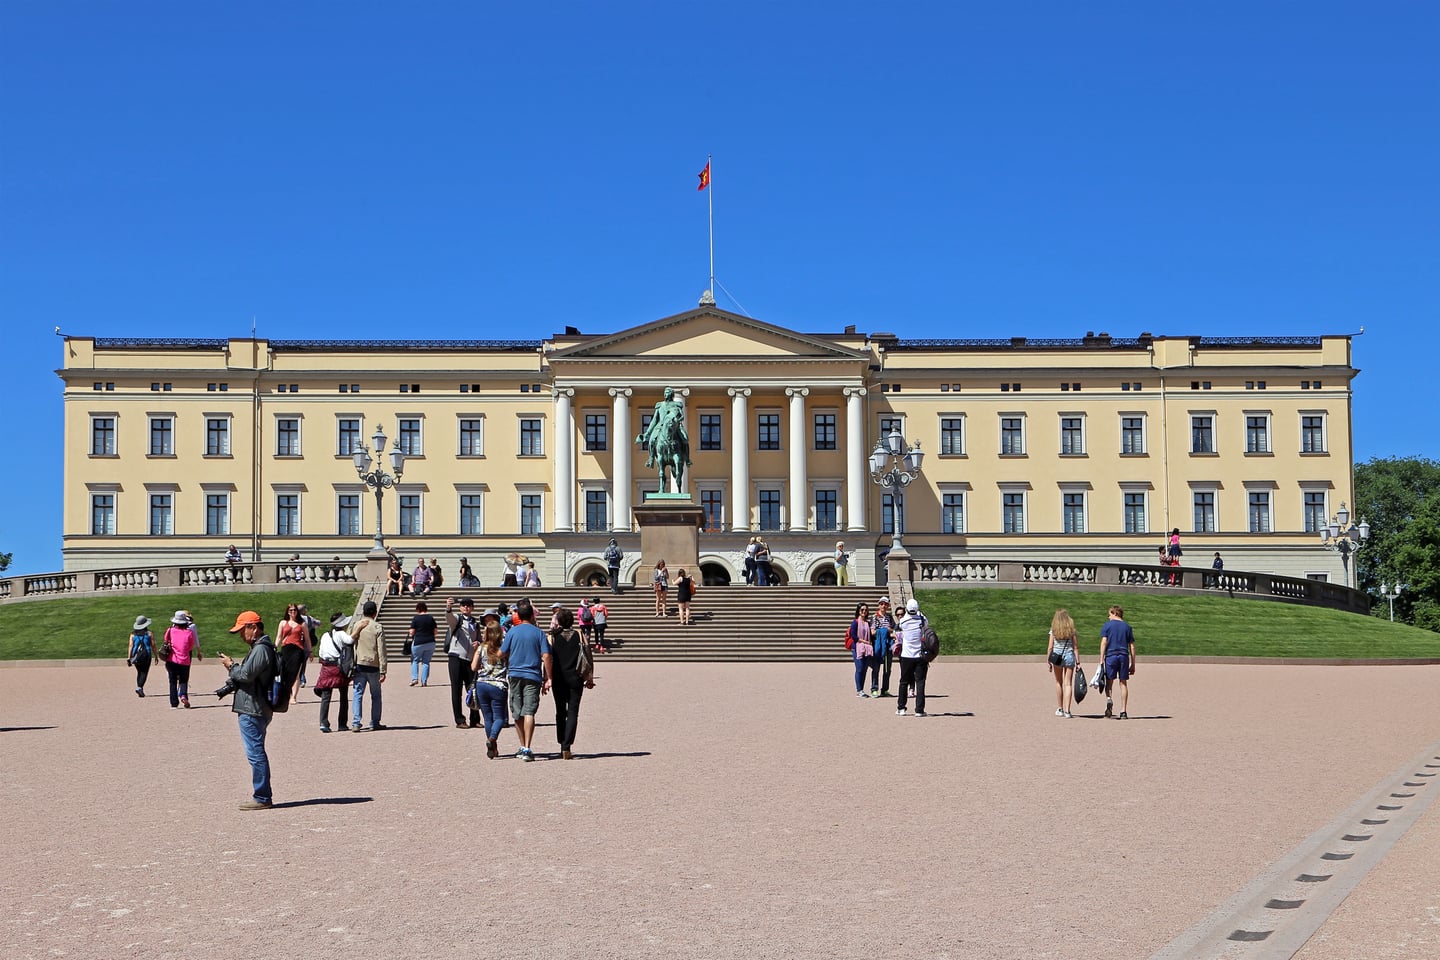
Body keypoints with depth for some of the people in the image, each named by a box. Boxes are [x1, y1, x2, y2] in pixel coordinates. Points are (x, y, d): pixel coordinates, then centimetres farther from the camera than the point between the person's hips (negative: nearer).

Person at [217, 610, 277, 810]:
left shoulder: (261, 649, -15)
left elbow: (246, 674, -21)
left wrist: (231, 665, -4)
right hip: (254, 709, 11)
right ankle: (263, 796, 19)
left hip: (252, 710, -11)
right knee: (256, 753, 14)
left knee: (255, 753, -8)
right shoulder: (260, 648, 20)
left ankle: (262, 798, -6)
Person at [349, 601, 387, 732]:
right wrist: (383, 671, -6)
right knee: (376, 695, 12)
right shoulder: (378, 628, -6)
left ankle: (356, 723, -7)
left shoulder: (355, 625, 3)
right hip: (373, 666, -2)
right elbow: (381, 651, -8)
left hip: (359, 665, 2)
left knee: (357, 694, 4)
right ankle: (375, 723, 17)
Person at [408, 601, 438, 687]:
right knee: (426, 662, 9)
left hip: (418, 643, -3)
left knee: (415, 660, 12)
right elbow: (435, 631, 5)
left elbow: (412, 632, -7)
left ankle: (415, 678, -1)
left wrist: (411, 636, 15)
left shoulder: (415, 618, -6)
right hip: (430, 643, 3)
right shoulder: (431, 618, 3)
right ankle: (424, 681, 5)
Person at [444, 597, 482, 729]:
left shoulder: (476, 623, 16)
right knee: (457, 691, -1)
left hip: (471, 659, 4)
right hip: (456, 658, -4)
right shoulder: (456, 619, 3)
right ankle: (459, 721, 3)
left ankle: (475, 720, 15)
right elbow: (449, 617, -21)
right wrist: (448, 608, -44)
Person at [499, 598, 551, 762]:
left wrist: (507, 668, 22)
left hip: (515, 675, 1)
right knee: (529, 712, -6)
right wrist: (547, 679, 0)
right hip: (533, 676, -1)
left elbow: (501, 654, 2)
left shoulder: (512, 631, 2)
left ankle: (523, 747, 22)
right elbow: (546, 656, -5)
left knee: (517, 714, 13)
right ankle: (527, 749, -17)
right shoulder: (538, 633, 0)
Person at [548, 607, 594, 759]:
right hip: (575, 678, 0)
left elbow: (548, 658, -5)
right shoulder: (579, 635, 3)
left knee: (560, 712, 12)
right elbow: (588, 657, 0)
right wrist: (590, 678, 7)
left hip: (558, 679, 0)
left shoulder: (552, 637, 0)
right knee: (572, 712, 0)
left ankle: (563, 747, 15)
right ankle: (566, 747, -13)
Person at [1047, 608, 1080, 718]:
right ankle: (1067, 710, -7)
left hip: (1057, 657, 0)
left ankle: (1060, 709, 19)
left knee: (1058, 682, 15)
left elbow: (1050, 647, -4)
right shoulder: (1071, 629, 0)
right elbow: (1075, 647, -1)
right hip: (1069, 656, 0)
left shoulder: (1053, 630, -3)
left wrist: (1047, 660, 4)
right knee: (1068, 683, 1)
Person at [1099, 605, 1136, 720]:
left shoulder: (1107, 625, 4)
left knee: (1109, 682, 7)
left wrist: (1101, 660, -5)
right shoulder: (1127, 627, 13)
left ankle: (1109, 700, -22)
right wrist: (1132, 664, 13)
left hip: (1110, 655, -2)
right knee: (1123, 683, 6)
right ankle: (1123, 712, 4)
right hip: (1124, 656, 2)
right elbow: (1132, 647, 10)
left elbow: (1104, 642, -4)